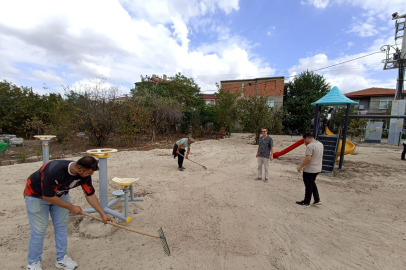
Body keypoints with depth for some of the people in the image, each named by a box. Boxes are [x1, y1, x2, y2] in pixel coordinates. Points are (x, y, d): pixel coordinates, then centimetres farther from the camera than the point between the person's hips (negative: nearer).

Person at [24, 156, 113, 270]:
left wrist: (103, 214, -14)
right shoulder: (54, 171, -42)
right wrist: (71, 207, -22)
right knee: (39, 230, -2)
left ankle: (61, 258, 21)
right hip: (36, 195, -5)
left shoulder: (84, 174, -24)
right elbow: (47, 197, -30)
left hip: (60, 194, 5)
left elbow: (90, 195, -13)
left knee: (62, 226, 6)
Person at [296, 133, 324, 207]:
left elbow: (308, 158, -28)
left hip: (309, 170, -8)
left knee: (308, 186, 5)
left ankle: (306, 202, 18)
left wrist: (301, 167, -19)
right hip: (317, 169, 9)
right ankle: (317, 200, 28)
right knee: (312, 183, 25)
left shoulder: (310, 146, -22)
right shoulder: (320, 144, 6)